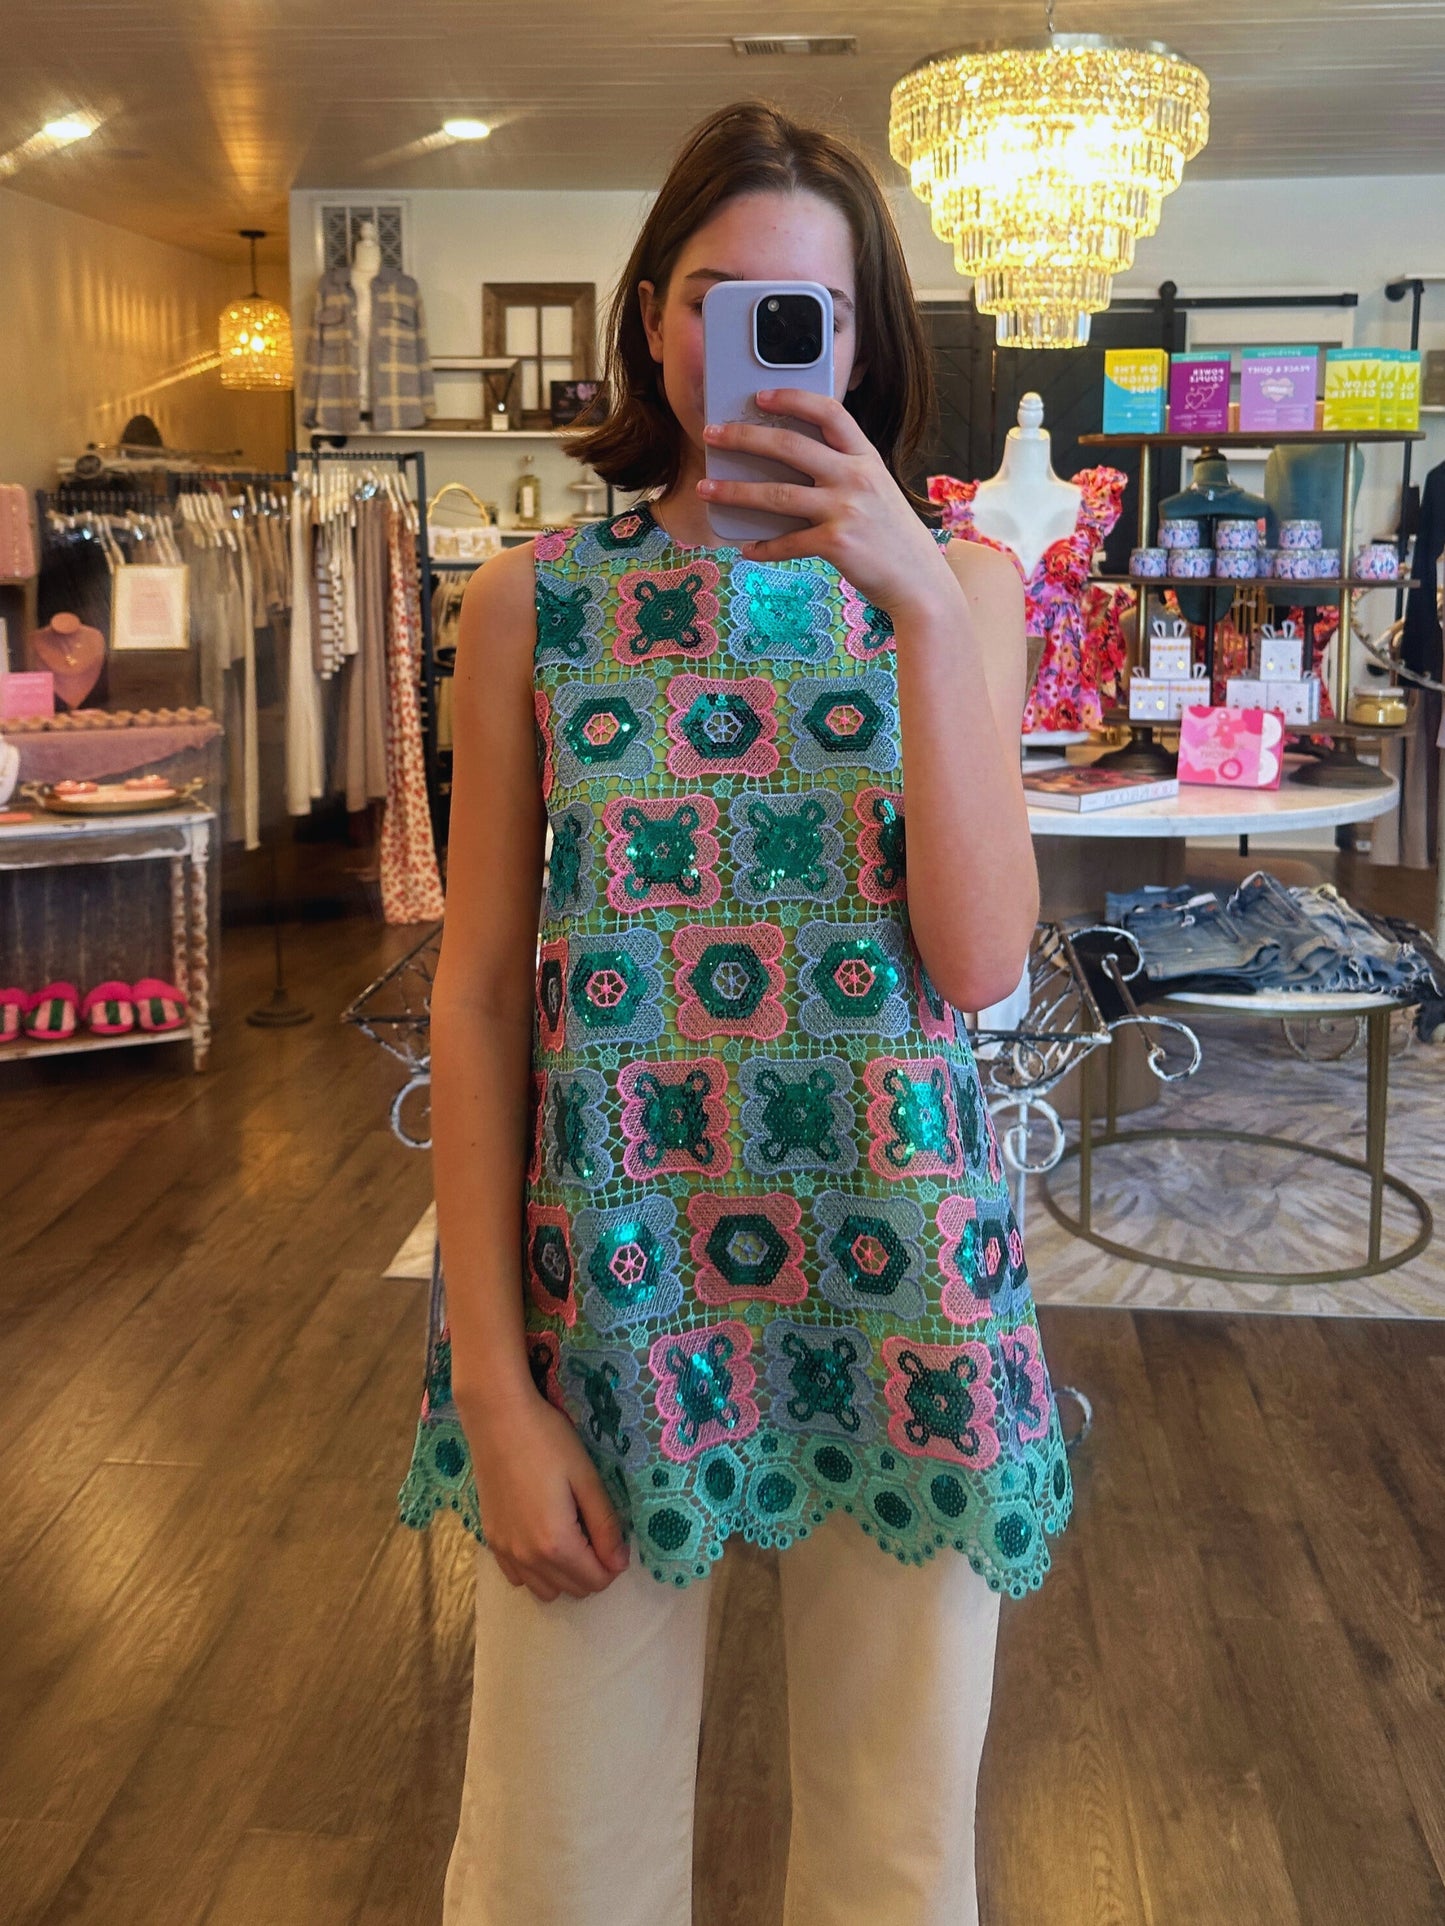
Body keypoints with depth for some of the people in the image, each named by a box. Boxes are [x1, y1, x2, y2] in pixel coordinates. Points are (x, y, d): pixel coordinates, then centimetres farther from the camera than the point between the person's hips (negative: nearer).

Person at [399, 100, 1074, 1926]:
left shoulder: (960, 585, 4)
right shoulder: (530, 604, 1)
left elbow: (978, 961, -8)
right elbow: (478, 993, -2)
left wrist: (920, 604, -17)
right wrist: (493, 1385, -6)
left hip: (902, 1280, 1)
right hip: (606, 1274, 0)